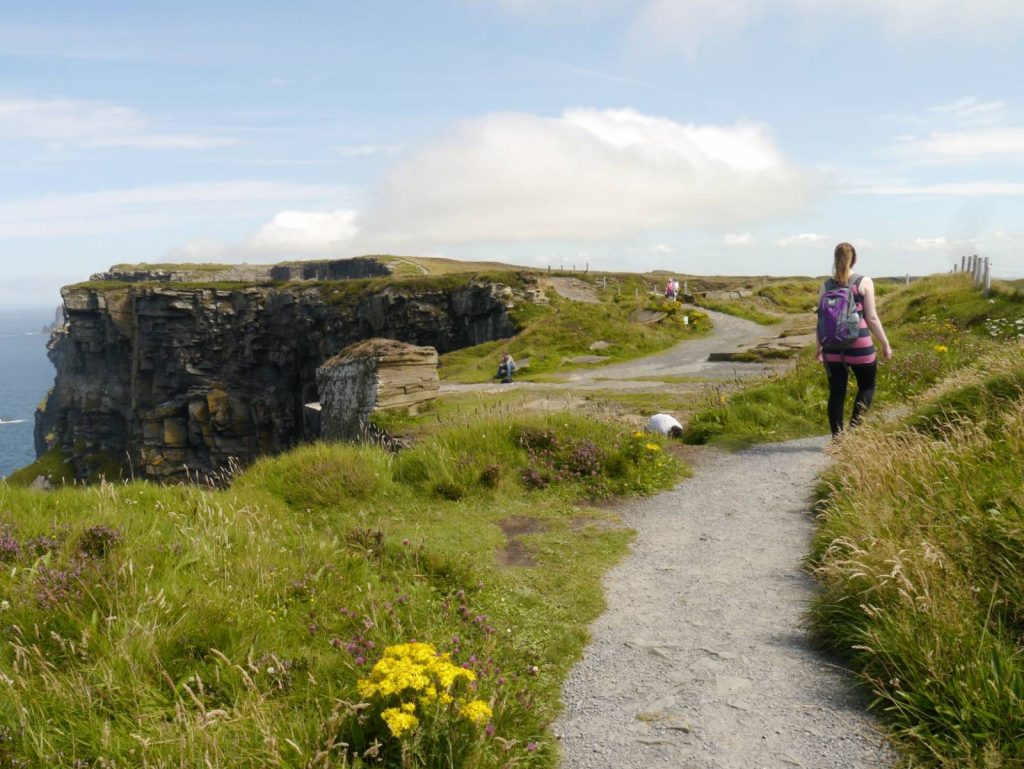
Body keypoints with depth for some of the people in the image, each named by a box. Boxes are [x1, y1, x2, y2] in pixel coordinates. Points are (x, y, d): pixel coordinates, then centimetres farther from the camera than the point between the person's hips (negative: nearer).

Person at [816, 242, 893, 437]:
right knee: (867, 386, 15)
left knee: (836, 393, 9)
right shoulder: (864, 282, -4)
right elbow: (872, 318, -6)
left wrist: (819, 347, 19)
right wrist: (885, 344, 3)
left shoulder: (826, 286, 4)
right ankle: (855, 423, -6)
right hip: (860, 345, -3)